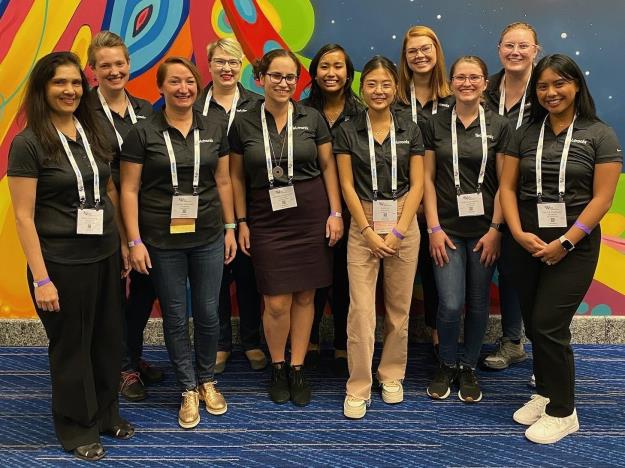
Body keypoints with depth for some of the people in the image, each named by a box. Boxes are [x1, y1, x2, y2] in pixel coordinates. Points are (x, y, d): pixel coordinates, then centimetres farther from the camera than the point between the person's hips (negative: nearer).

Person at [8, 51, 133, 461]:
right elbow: (24, 217, -12)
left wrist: (126, 243, 10)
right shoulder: (28, 143, -11)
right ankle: (76, 426, 30)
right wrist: (41, 278, -16)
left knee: (109, 339, 14)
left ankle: (106, 413, 36)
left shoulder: (94, 132, 5)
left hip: (105, 255, 5)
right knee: (71, 345, 10)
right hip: (61, 261, -5)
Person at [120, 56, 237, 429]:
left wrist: (230, 228, 7)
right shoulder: (143, 133, -5)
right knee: (176, 317, 8)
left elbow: (223, 181, 9)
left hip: (208, 236, 2)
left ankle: (207, 381, 31)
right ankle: (188, 389, 24)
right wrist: (135, 241, -9)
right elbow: (129, 189, -5)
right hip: (163, 240, -2)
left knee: (208, 313, 9)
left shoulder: (215, 127, 3)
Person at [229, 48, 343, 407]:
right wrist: (241, 222, 4)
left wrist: (335, 212, -1)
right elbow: (237, 177, 8)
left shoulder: (312, 118, 2)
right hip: (267, 219, -1)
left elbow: (328, 167, 6)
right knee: (277, 302, -3)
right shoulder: (244, 124, 2)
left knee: (304, 296, 6)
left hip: (311, 215, 1)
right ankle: (278, 367, 21)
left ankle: (298, 369, 22)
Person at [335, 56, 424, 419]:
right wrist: (368, 232, -9)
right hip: (363, 225, -1)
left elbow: (416, 185, 0)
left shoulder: (410, 130, 4)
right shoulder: (348, 131, 1)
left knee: (399, 306, 8)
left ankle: (392, 375, 25)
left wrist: (398, 232, -9)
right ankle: (358, 388, 5)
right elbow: (347, 185, -2)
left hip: (404, 224, 1)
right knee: (361, 308, -5)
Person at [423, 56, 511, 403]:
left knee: (478, 303, 7)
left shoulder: (498, 126, 1)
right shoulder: (436, 124, 3)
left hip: (484, 228, 1)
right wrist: (434, 228, -5)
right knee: (451, 304, -6)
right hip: (448, 228, 0)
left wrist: (495, 229, -8)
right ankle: (447, 364, 19)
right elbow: (428, 178, 2)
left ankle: (468, 367, 27)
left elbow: (504, 183, 0)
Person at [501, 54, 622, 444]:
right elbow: (508, 187, 4)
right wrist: (518, 233, -10)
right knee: (534, 324, 9)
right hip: (528, 242, 4)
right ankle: (545, 393, 28)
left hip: (573, 245, -4)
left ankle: (563, 412, 10)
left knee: (548, 325, -7)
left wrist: (565, 242, -15)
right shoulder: (525, 134, 8)